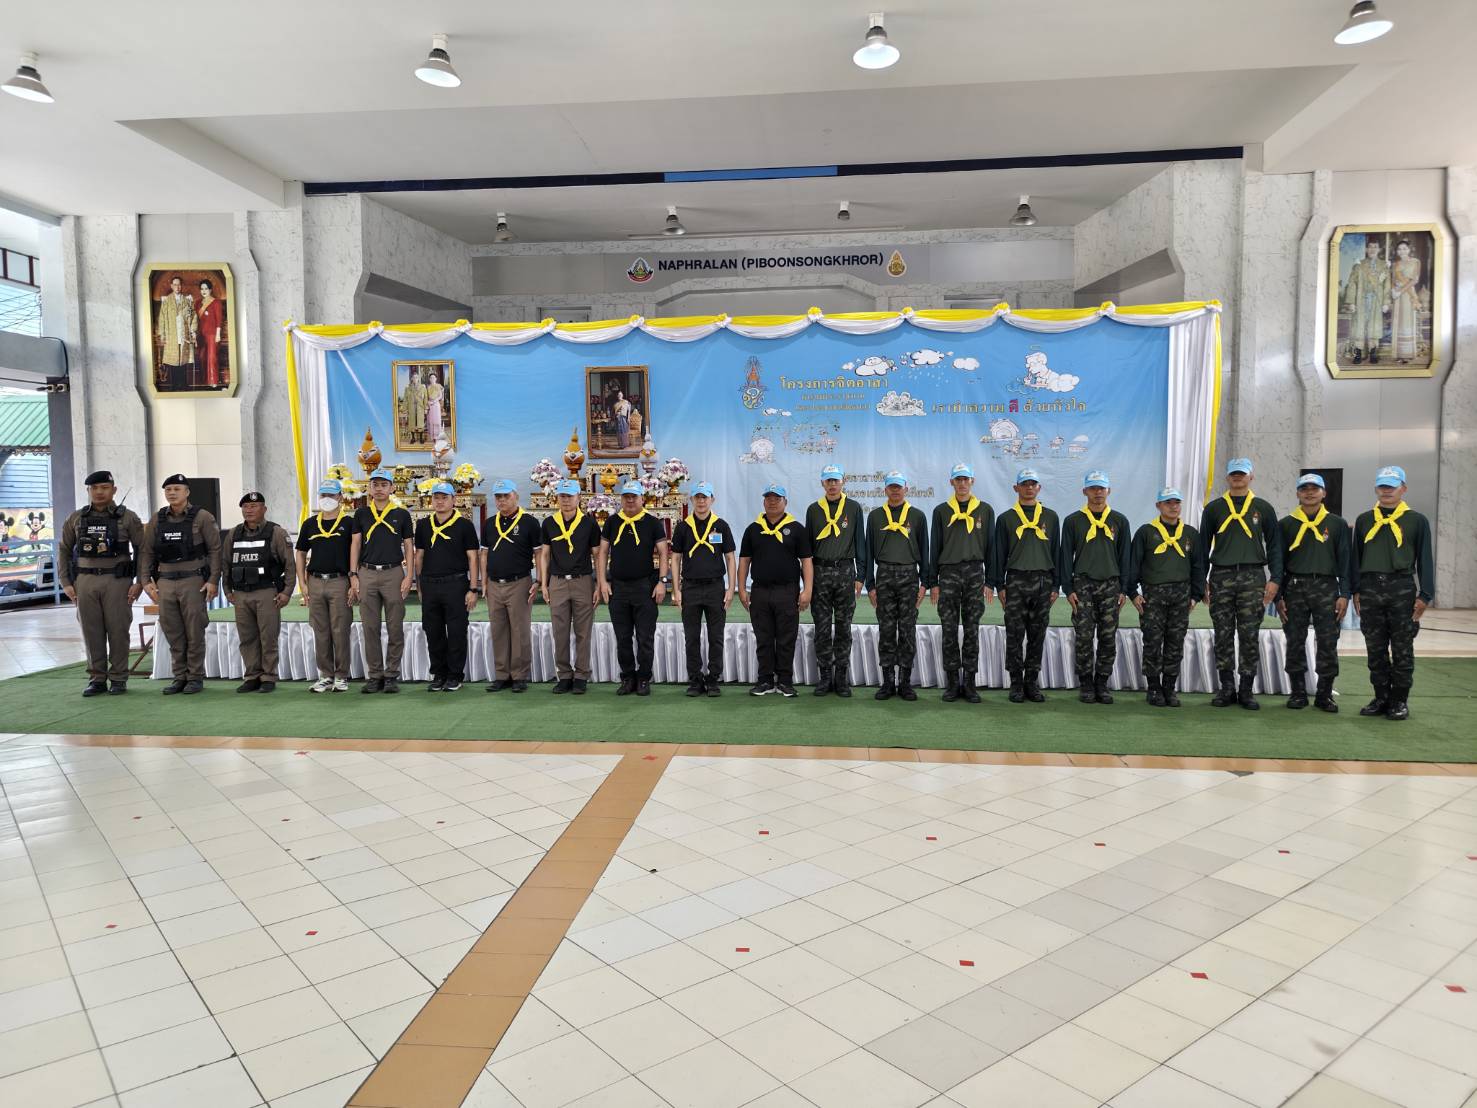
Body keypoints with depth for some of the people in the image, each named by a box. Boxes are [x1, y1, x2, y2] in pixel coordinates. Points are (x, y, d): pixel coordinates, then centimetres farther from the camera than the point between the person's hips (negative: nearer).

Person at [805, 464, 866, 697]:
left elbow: (860, 542, 6)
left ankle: (842, 677, 11)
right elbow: (808, 544, 11)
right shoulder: (814, 509, 9)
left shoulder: (854, 508, 6)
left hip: (845, 572, -1)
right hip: (820, 572, 1)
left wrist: (860, 575, 0)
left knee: (843, 628, 4)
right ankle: (825, 676, 11)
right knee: (822, 629, 3)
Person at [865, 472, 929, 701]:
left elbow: (924, 550, 6)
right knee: (886, 630, 3)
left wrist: (924, 582, -1)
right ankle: (887, 682, 9)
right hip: (884, 576, 1)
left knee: (907, 630, 1)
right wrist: (870, 585, 3)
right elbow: (869, 551, 8)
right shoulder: (876, 516, 8)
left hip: (909, 576, -1)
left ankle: (905, 682, 8)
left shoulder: (917, 516, 6)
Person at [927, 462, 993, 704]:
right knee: (949, 631, 0)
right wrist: (933, 582, 2)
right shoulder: (941, 511, 7)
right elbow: (935, 548, 7)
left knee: (972, 631, 4)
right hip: (948, 574, 0)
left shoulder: (985, 510, 7)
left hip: (975, 574, 0)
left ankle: (969, 682, 10)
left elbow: (990, 547, 7)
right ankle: (952, 682, 8)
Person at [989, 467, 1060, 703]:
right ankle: (1016, 684, 7)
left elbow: (1056, 552, 11)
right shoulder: (1006, 518, 5)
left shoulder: (1050, 517, 10)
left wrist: (1055, 586, 5)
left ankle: (1032, 682, 14)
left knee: (1037, 635, 6)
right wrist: (999, 586, -1)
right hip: (1016, 582, -2)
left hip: (1043, 582, 2)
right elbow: (998, 554, 5)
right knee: (1015, 635, -1)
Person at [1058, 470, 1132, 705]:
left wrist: (1124, 589, 3)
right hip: (1082, 585, -2)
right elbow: (1065, 556, 3)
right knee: (1084, 639, -2)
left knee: (1108, 639, 2)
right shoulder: (1073, 521, 4)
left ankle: (1102, 684, 12)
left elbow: (1125, 556, 9)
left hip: (1110, 586, 2)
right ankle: (1086, 685, 8)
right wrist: (1068, 589, -4)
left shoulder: (1119, 521, 9)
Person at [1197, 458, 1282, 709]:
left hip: (1253, 578, 0)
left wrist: (1275, 579, -2)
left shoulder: (1263, 508, 8)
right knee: (1223, 636, 3)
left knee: (1250, 637, 1)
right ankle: (1227, 688, 11)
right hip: (1221, 578, 1)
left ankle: (1246, 689, 8)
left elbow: (1274, 545, 7)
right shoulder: (1213, 508, 9)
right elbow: (1203, 546, 10)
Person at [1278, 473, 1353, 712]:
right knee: (1295, 643, 3)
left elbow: (1345, 561, 6)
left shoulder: (1337, 524, 7)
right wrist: (1278, 596, 2)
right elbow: (1278, 562, 7)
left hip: (1326, 588, 0)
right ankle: (1298, 693, 13)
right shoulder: (1286, 524, 7)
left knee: (1328, 644, -1)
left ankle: (1325, 693, 11)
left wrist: (1344, 594, -3)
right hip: (1295, 588, 0)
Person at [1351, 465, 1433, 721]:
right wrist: (1356, 591, 5)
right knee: (1375, 649, 7)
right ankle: (1381, 698, 16)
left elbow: (1425, 560, 1)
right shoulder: (1364, 520, 11)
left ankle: (1400, 701, 11)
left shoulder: (1417, 521, 3)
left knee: (1402, 650, 3)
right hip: (1370, 589, 3)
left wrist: (1425, 595, -5)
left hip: (1402, 590, -3)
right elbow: (1356, 557, 12)